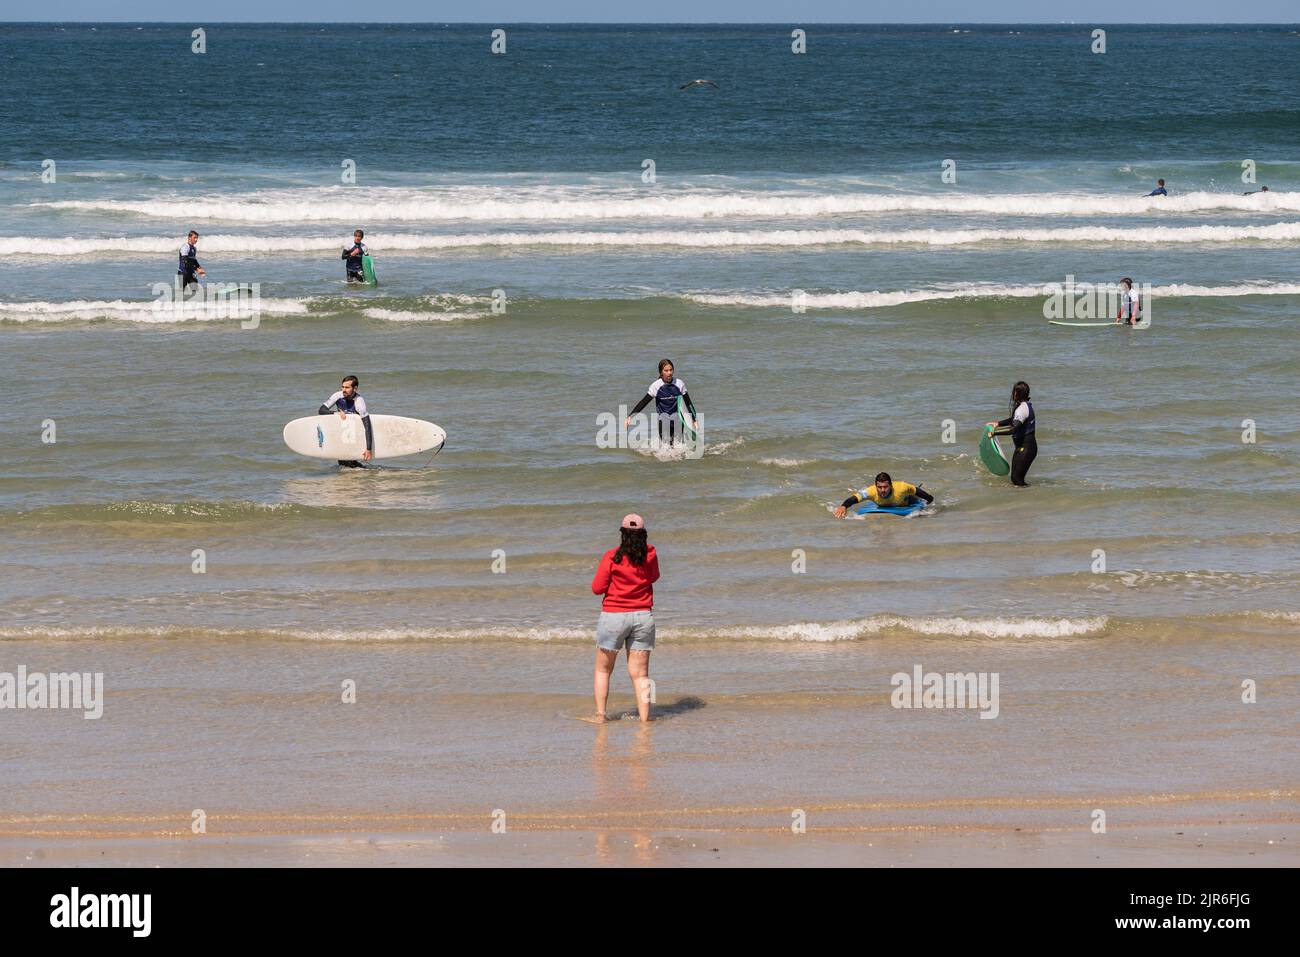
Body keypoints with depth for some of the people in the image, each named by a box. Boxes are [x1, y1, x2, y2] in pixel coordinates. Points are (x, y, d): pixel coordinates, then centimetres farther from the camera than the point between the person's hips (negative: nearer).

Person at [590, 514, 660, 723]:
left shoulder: (611, 557, -9)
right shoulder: (650, 554, 0)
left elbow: (597, 588, -6)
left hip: (614, 617, -2)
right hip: (643, 617, 2)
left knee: (602, 670, 13)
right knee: (640, 673, 4)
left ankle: (600, 715, 7)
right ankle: (644, 718, -3)